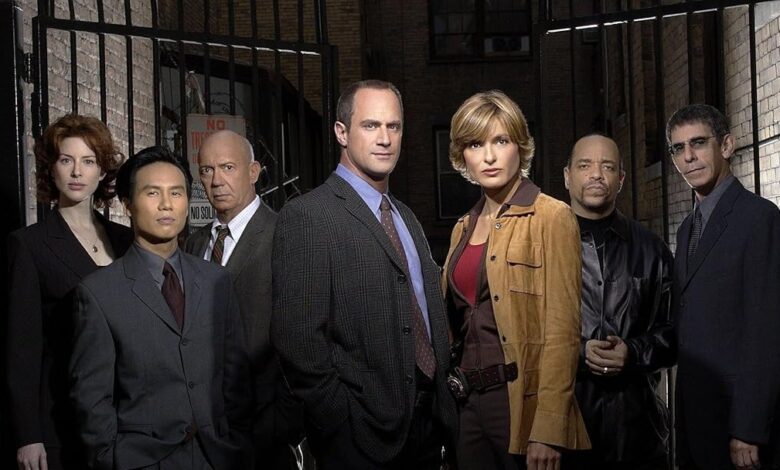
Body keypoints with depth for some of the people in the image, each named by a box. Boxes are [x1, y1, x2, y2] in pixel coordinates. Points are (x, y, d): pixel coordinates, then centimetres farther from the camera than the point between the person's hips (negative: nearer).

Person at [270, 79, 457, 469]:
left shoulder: (406, 218, 14)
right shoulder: (306, 216, -12)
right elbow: (297, 338, -18)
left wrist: (442, 395, 7)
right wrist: (343, 425, -17)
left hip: (428, 422, 7)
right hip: (361, 437, -7)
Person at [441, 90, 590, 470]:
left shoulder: (551, 218, -7)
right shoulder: (464, 228, 12)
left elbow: (562, 330, -13)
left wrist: (548, 431, -18)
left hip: (522, 403, -6)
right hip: (467, 404, 6)